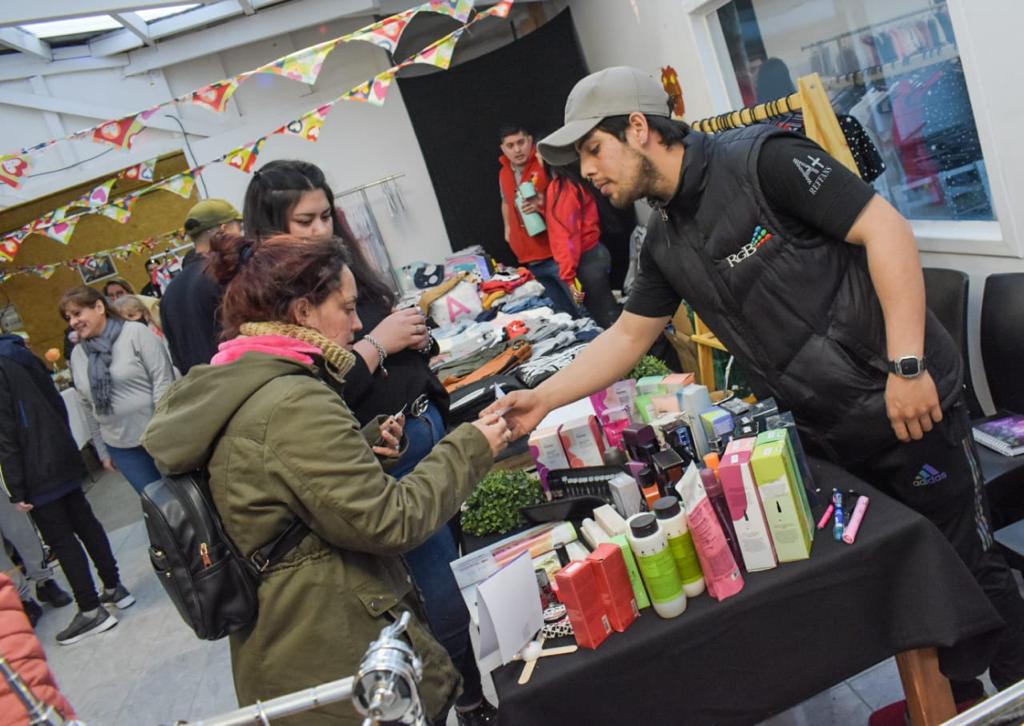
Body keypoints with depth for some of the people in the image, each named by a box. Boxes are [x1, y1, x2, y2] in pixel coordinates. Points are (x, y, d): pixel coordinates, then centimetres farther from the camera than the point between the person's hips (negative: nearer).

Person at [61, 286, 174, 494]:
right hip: (120, 447, 4)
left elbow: (163, 380, -12)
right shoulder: (77, 354, 9)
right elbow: (89, 407, 15)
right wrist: (102, 451, 16)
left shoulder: (136, 333, -7)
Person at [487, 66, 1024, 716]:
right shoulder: (665, 241, 6)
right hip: (826, 432, 7)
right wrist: (543, 399, 5)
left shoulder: (761, 159, -16)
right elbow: (629, 335, 12)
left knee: (965, 563, 8)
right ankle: (958, 694, 41)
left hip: (910, 400, -6)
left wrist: (906, 365, -23)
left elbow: (886, 229, -19)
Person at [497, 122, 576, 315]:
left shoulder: (546, 164, -9)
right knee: (562, 312, 12)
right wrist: (508, 227, 24)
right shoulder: (504, 174, 12)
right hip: (531, 260, 5)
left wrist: (544, 203, -21)